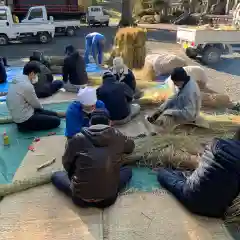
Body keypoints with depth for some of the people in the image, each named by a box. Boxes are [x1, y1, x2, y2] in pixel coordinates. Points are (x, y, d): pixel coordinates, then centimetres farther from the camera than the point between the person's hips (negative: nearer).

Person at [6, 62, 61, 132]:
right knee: (56, 120, -6)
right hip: (25, 120, -10)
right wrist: (41, 107, 12)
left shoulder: (15, 82, 6)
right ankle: (26, 125, 0)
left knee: (54, 114, 15)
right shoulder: (27, 85, -23)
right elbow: (36, 104, -9)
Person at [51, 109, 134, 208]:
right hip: (108, 198, 1)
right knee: (127, 170, 25)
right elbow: (131, 147, 21)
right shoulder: (117, 137, -1)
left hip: (80, 199, 0)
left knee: (56, 175, 25)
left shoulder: (77, 139, -4)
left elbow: (66, 164, 10)